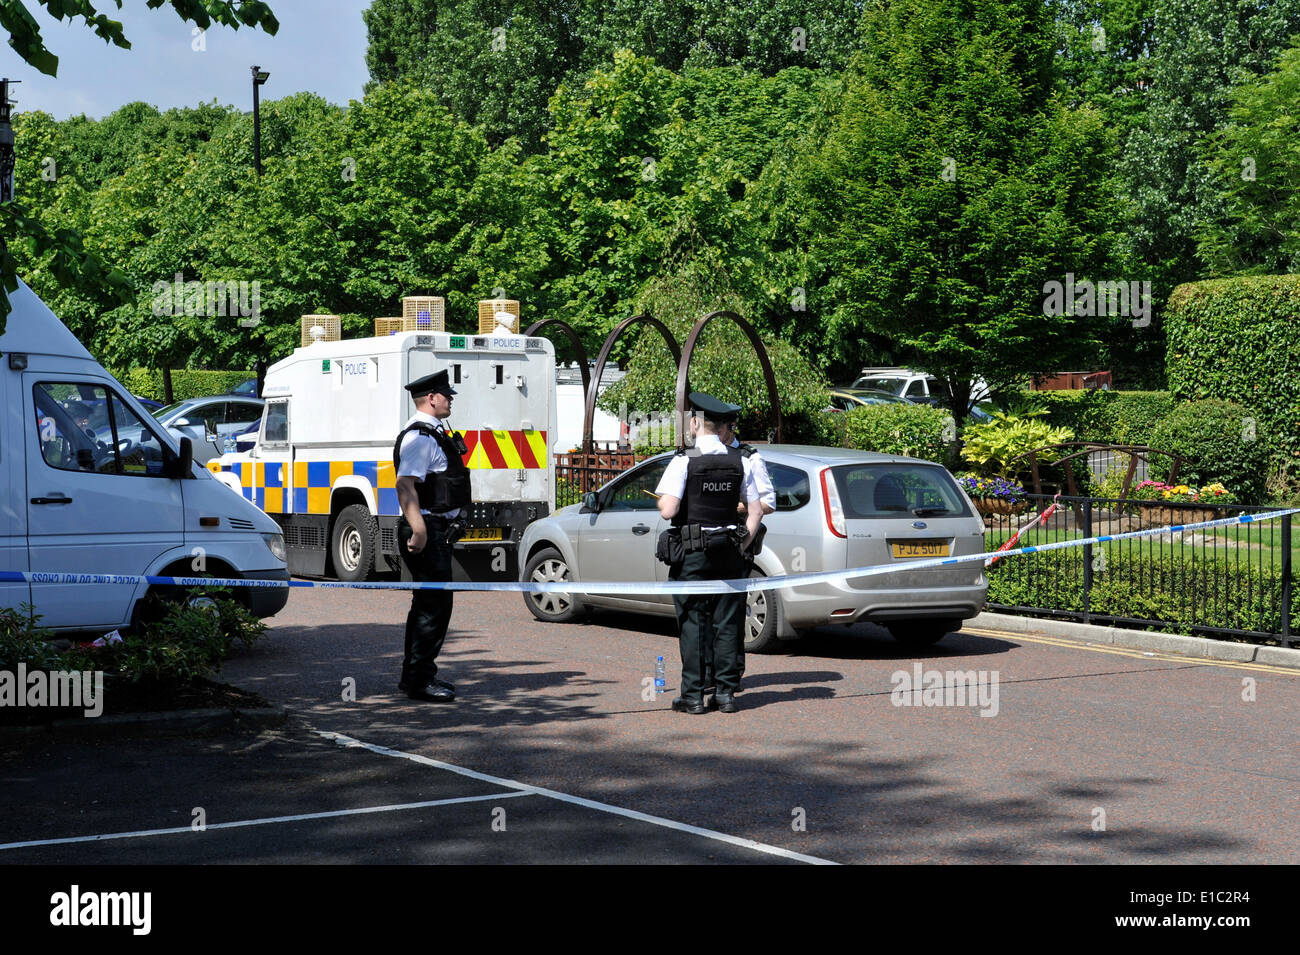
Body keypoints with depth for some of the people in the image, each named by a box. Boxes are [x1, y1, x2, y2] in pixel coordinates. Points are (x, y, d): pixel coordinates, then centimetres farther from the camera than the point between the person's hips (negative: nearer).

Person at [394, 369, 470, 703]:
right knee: (435, 605, -10)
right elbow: (405, 485, -27)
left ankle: (414, 675, 26)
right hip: (427, 533, -11)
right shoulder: (419, 437, -16)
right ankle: (419, 680, -6)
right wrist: (418, 530, -34)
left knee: (426, 604, 17)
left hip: (436, 531, 11)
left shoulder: (433, 434, 18)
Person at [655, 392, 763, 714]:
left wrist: (661, 499, 4)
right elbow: (756, 511, 7)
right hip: (729, 554, 4)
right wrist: (741, 545, 11)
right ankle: (726, 693, 10)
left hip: (692, 553, -4)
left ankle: (693, 696, 2)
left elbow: (668, 510, -17)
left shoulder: (684, 461, -10)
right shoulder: (739, 462, 5)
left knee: (692, 624, 2)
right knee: (726, 624, 8)